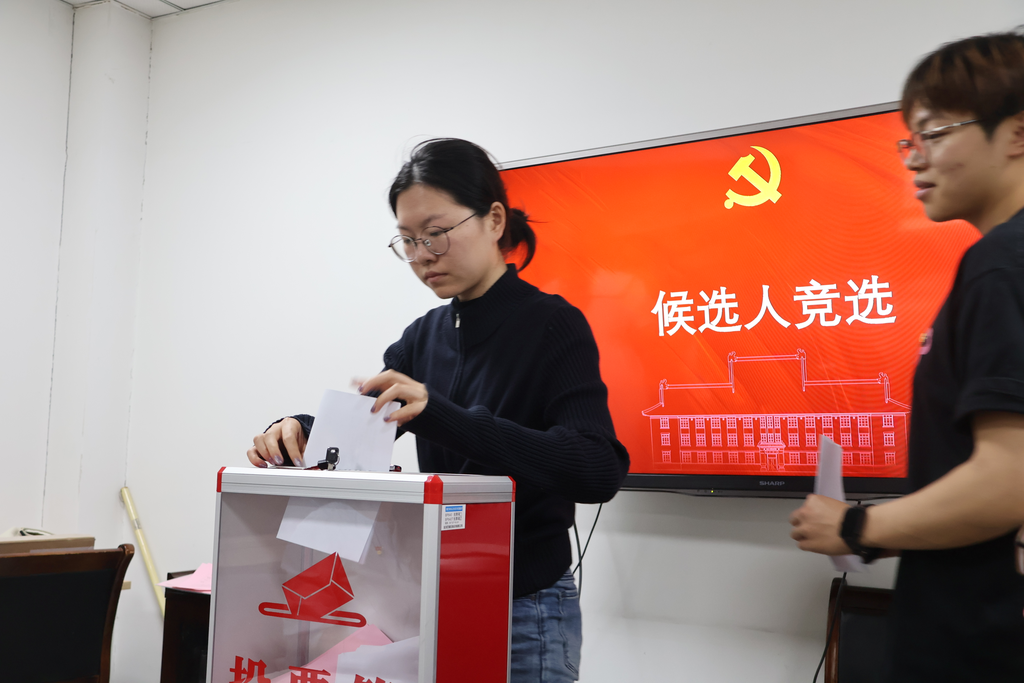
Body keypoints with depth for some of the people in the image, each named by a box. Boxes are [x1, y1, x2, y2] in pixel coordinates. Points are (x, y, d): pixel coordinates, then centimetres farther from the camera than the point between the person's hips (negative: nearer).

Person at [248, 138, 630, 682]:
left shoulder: (554, 326, -13)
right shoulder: (424, 336, 5)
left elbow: (599, 470, -26)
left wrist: (442, 416, -36)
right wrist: (297, 431, -17)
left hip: (525, 614, -5)